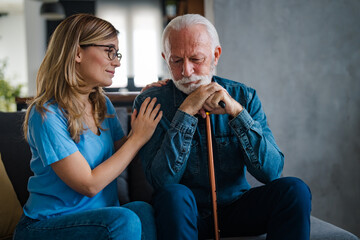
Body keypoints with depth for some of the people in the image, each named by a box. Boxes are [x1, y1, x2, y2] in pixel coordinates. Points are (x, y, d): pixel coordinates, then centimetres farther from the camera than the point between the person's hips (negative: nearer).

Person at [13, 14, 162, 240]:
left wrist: (144, 106, 1)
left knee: (143, 211, -26)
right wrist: (138, 137, -12)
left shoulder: (103, 104, 8)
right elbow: (89, 185, -18)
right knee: (124, 220, -33)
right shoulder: (46, 115, -16)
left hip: (102, 218, 6)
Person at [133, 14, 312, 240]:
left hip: (236, 207, 2)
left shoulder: (244, 96, -2)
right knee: (175, 195, -34)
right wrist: (186, 111, -24)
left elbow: (272, 171, -12)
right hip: (184, 213, -2)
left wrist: (236, 112, -22)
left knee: (294, 189, -22)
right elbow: (162, 181, -19)